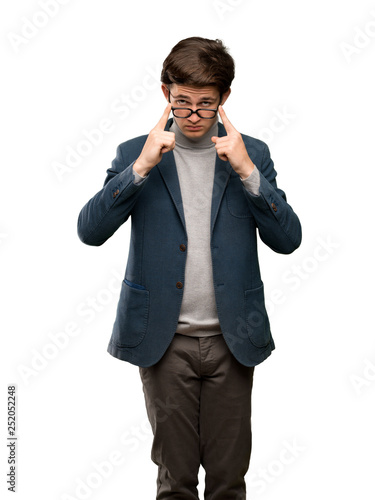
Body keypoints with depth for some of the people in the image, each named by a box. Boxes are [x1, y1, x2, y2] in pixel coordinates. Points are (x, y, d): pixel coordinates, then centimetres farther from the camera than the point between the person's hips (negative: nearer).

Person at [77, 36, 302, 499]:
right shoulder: (135, 154, 2)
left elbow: (288, 240, -3)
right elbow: (90, 231, -9)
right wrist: (141, 166, -18)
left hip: (231, 338, 1)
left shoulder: (252, 153, 4)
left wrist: (247, 171, -15)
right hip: (166, 339, -1)